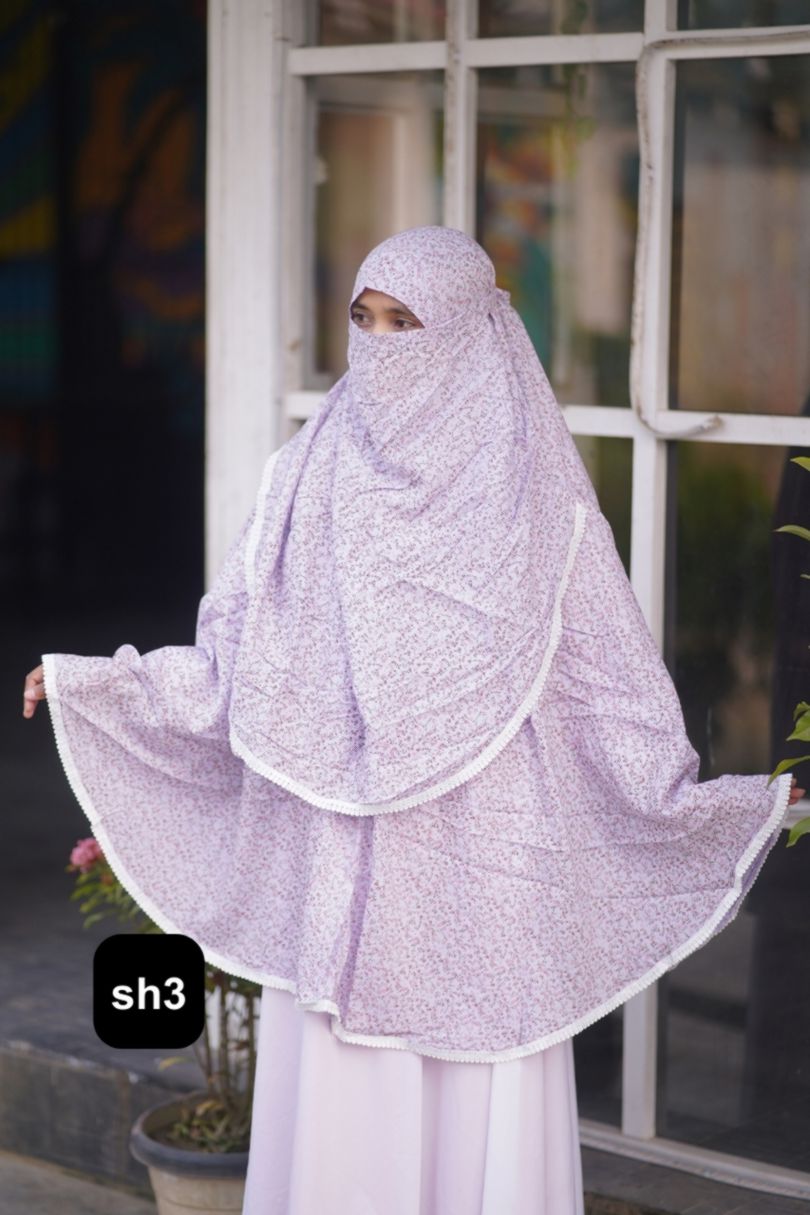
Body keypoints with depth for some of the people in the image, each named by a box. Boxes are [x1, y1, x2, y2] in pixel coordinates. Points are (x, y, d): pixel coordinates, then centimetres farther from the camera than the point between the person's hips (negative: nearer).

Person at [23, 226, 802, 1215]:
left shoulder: (533, 496, -1)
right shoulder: (308, 477, 6)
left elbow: (608, 686, -1)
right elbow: (231, 664, 10)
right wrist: (86, 683, 9)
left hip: (480, 873, -2)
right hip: (333, 864, 2)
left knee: (482, 1105, 2)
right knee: (339, 1107, 6)